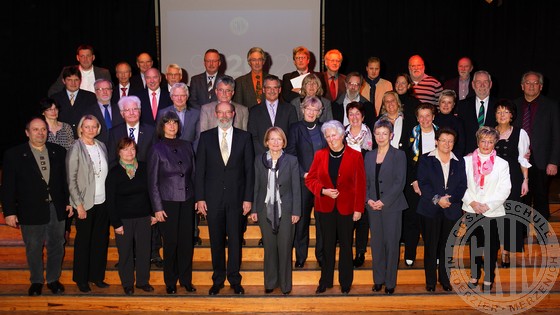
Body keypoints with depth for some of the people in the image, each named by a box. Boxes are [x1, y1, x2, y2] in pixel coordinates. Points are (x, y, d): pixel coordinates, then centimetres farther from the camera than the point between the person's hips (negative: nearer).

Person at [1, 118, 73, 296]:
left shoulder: (58, 151, 4)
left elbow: (65, 179, 9)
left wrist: (68, 201, 6)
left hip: (56, 208, 3)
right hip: (31, 211, -2)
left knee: (56, 246, 12)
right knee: (33, 249, 11)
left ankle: (53, 279, 29)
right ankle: (36, 281, 30)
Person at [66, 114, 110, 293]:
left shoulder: (102, 146, 7)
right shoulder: (76, 149, -8)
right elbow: (71, 179, -9)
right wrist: (79, 205, -12)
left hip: (103, 202, 5)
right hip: (85, 203, -5)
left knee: (101, 240, 10)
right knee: (83, 241, 6)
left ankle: (97, 276, 24)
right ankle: (81, 279, 19)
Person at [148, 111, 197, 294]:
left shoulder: (186, 146, 8)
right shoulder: (157, 149, -1)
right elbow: (152, 182, -1)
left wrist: (196, 198, 7)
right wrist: (157, 208, -6)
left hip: (187, 201, 3)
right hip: (168, 202, -3)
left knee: (187, 242, 5)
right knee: (171, 243, 3)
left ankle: (186, 280, 20)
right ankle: (170, 282, 18)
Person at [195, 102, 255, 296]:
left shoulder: (244, 137, 3)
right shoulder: (206, 137, 5)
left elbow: (249, 169, 2)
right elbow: (200, 169, 3)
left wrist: (248, 198, -4)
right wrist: (200, 198, -3)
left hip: (236, 197, 0)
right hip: (213, 198, 1)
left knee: (235, 240, 6)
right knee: (216, 241, 8)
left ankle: (234, 279, 20)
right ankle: (218, 279, 21)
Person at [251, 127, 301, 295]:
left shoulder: (291, 160, 0)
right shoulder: (259, 160, 4)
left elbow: (296, 188, 0)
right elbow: (256, 186, 7)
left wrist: (296, 211, -5)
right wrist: (254, 209, 4)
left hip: (285, 210, -1)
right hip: (265, 210, 2)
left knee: (285, 248, 3)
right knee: (269, 248, 9)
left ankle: (285, 284, 18)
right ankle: (270, 283, 23)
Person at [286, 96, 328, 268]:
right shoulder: (295, 128, 5)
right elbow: (291, 154, -1)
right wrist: (303, 173, -10)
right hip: (303, 180, -2)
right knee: (302, 218, 3)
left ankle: (321, 255, 16)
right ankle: (300, 256, 14)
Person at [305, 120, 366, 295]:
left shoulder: (355, 156, -5)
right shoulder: (320, 155, 1)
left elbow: (360, 184, -3)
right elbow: (310, 179, 5)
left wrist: (358, 208, -7)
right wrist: (323, 191, -12)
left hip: (346, 208, -1)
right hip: (325, 207, 2)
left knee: (346, 245, 9)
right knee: (327, 245, 10)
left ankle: (345, 282, 24)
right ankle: (325, 281, 24)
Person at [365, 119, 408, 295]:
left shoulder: (399, 155, -1)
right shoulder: (369, 156, 12)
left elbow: (400, 182, -9)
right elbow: (365, 181, 11)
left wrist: (384, 201, -15)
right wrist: (368, 200, -6)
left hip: (392, 206, -4)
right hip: (373, 207, 4)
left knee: (391, 243, 0)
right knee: (376, 243, 8)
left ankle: (390, 282, 11)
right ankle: (378, 279, 19)